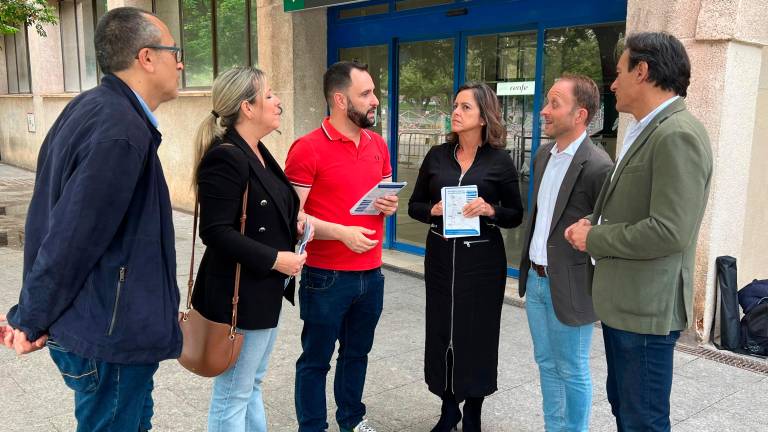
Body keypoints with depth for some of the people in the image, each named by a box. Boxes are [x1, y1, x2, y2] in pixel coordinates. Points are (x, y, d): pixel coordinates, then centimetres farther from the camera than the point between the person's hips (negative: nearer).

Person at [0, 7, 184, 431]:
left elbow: (49, 218, 10)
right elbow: (73, 240, -24)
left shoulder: (87, 108, 6)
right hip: (111, 335, -9)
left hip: (90, 322, 9)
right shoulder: (122, 134, -26)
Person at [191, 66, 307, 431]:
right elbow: (215, 232, -24)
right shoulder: (226, 158, -20)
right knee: (233, 395, 5)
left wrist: (291, 225, 5)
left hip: (265, 290, 10)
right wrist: (275, 259, -23)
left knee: (252, 384, 22)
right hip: (240, 294, -10)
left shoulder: (258, 153, 10)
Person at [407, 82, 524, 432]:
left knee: (478, 333, 6)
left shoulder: (500, 161, -4)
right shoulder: (437, 156, 3)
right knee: (441, 331, 8)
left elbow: (516, 215, 0)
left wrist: (489, 210, -18)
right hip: (440, 255, 3)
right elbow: (414, 206, 7)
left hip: (482, 259, -2)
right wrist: (433, 210, -13)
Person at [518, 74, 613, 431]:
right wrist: (529, 266, 14)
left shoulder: (597, 166, -19)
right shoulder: (543, 155, 7)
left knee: (572, 372, 9)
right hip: (535, 279, 8)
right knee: (546, 363, 20)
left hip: (568, 285, -8)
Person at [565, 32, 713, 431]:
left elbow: (669, 231, -25)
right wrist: (595, 222, 3)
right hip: (623, 300, 10)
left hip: (646, 307, -10)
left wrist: (594, 240, -14)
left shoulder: (678, 136, -19)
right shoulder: (645, 132, 13)